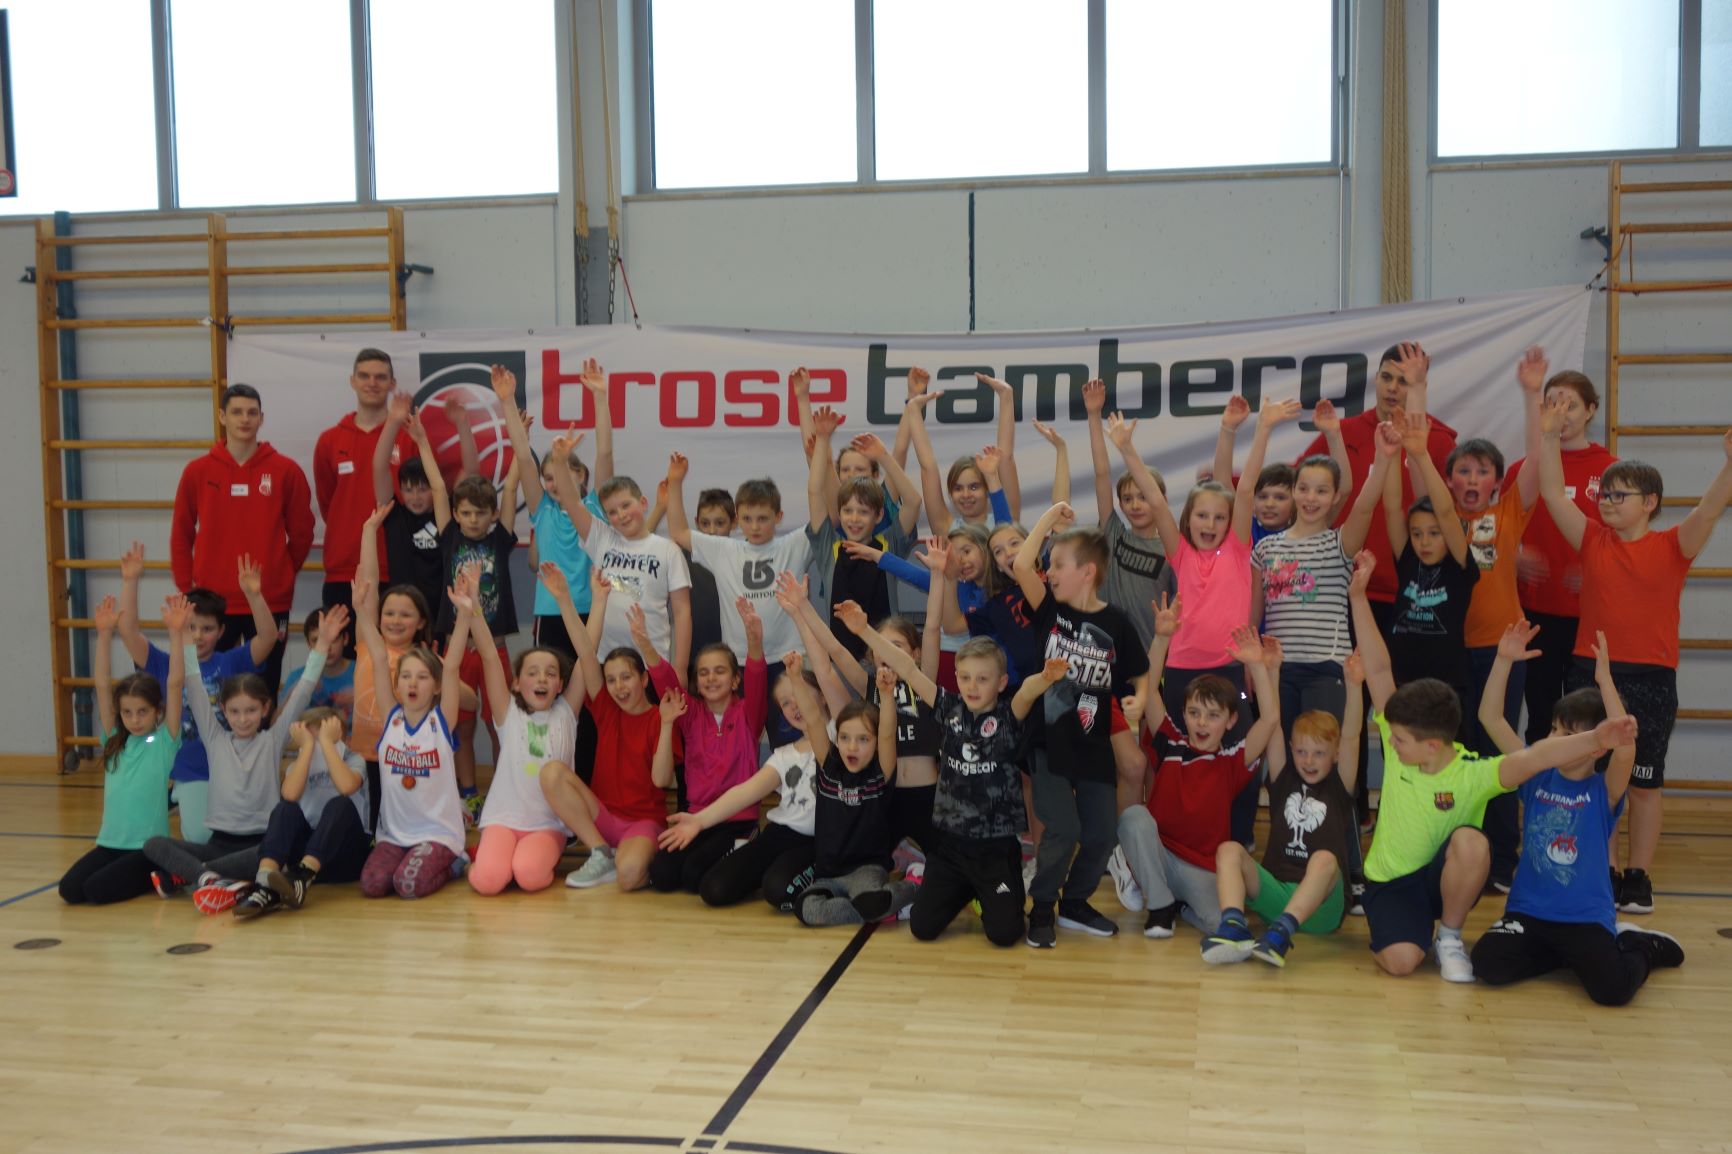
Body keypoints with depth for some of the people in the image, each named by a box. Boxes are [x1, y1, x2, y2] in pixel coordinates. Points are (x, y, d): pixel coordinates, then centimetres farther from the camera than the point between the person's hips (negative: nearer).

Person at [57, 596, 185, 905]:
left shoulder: (165, 741, -4)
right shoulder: (114, 741, 7)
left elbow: (175, 683, -13)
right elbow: (102, 685, -1)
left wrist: (175, 633, -21)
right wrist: (105, 633, -10)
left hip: (149, 846, -5)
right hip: (110, 842, 5)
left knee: (97, 890, -21)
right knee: (69, 890, -15)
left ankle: (155, 876, 5)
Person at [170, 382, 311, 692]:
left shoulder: (286, 471, 0)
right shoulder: (197, 472, 3)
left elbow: (301, 533, 6)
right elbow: (181, 535, 10)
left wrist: (280, 574, 9)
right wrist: (187, 587, 6)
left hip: (270, 603, -1)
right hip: (212, 602, 1)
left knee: (265, 689, 7)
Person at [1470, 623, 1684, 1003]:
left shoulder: (1604, 791, -6)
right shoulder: (1537, 775, 3)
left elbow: (1625, 748, -29)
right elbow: (1490, 718, -1)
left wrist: (1605, 681, -31)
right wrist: (1504, 660, -11)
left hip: (1586, 918, -3)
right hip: (1528, 911, 3)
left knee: (1613, 989, -26)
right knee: (1488, 965, -22)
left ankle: (1638, 947, 13)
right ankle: (1569, 956, 9)